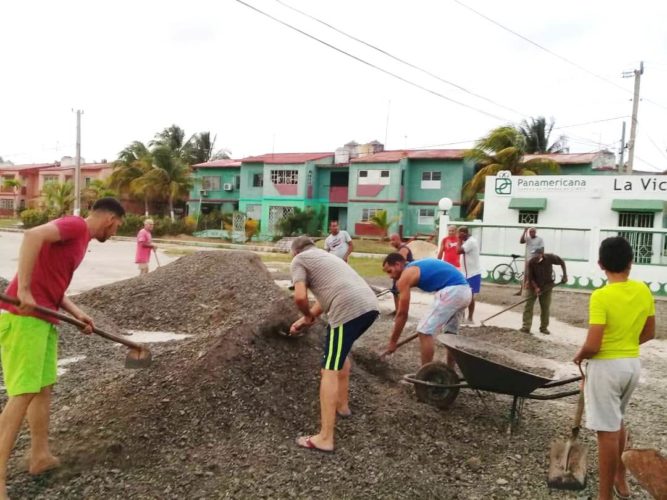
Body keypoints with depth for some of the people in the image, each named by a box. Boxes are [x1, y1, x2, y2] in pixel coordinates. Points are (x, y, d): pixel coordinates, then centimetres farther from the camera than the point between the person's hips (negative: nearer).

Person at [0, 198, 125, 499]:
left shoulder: (80, 238, 19)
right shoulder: (75, 224, -9)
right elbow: (33, 235, -28)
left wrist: (77, 314, 8)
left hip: (42, 317, 10)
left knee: (44, 386, 15)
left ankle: (40, 455, 27)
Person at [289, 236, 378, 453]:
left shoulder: (299, 260, 11)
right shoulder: (325, 256, 35)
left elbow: (300, 297, -5)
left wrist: (308, 315, 14)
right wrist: (303, 320, 42)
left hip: (349, 309, -8)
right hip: (370, 305, 9)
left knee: (329, 371, -3)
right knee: (341, 352, 32)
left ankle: (325, 438, -2)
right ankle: (342, 404, 40)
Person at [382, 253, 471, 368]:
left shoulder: (405, 276, 0)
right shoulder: (419, 266, 26)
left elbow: (402, 314, 1)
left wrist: (393, 341, 10)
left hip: (452, 291, -9)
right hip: (465, 290, 10)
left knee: (425, 331, 0)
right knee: (451, 332, 25)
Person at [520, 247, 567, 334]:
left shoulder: (550, 258, -18)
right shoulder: (531, 262, -21)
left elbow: (562, 263, -1)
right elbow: (530, 277, -17)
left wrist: (565, 276, -6)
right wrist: (536, 288, -27)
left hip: (546, 286, 1)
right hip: (534, 286, -1)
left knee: (545, 307, 5)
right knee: (528, 305, -9)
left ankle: (544, 327, 16)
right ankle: (526, 327, -9)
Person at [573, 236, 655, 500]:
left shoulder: (601, 296, -23)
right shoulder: (644, 291, -2)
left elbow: (592, 345, -24)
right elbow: (648, 333, 9)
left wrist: (579, 356, -4)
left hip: (606, 367, -7)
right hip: (632, 364, 7)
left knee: (607, 431, 3)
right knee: (617, 421, 26)